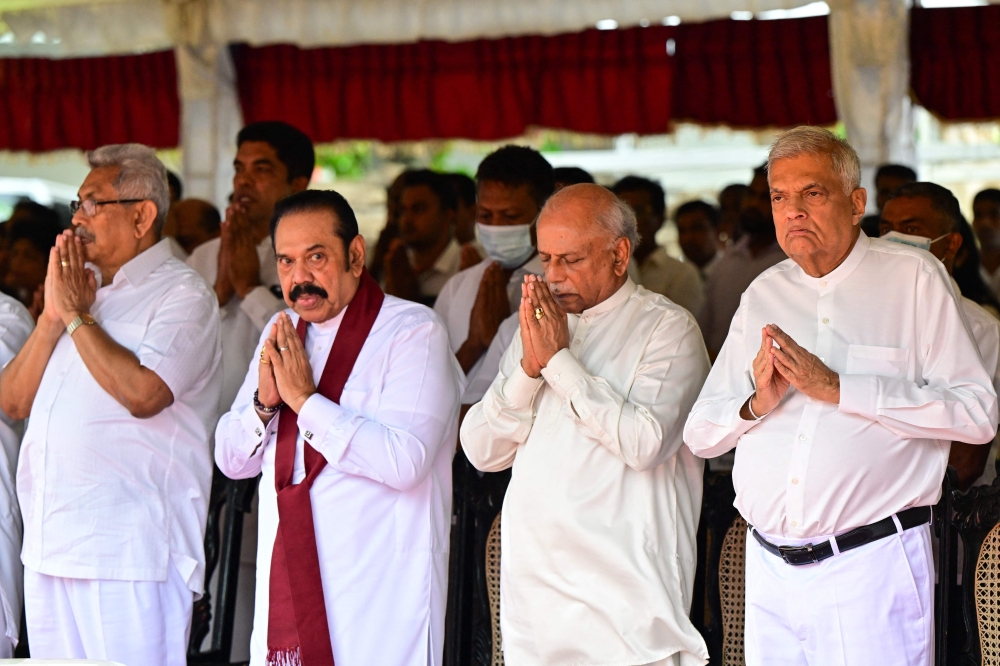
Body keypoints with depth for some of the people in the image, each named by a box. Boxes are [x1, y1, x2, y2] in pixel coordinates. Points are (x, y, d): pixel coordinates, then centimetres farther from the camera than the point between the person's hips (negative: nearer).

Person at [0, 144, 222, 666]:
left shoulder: (182, 295, -4)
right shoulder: (80, 285, 18)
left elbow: (143, 393, -21)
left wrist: (76, 314, -10)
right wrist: (53, 316, -1)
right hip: (50, 545, 7)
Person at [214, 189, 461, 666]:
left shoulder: (412, 332, -7)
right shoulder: (281, 334, 14)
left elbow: (404, 461, -20)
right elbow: (231, 460, 15)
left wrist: (304, 399, -16)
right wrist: (265, 402, -5)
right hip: (287, 577, 6)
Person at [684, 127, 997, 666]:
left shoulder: (913, 278, -1)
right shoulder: (763, 294, 14)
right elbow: (699, 434, 14)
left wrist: (838, 388, -15)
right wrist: (757, 404, -8)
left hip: (872, 566, -4)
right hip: (770, 569, 5)